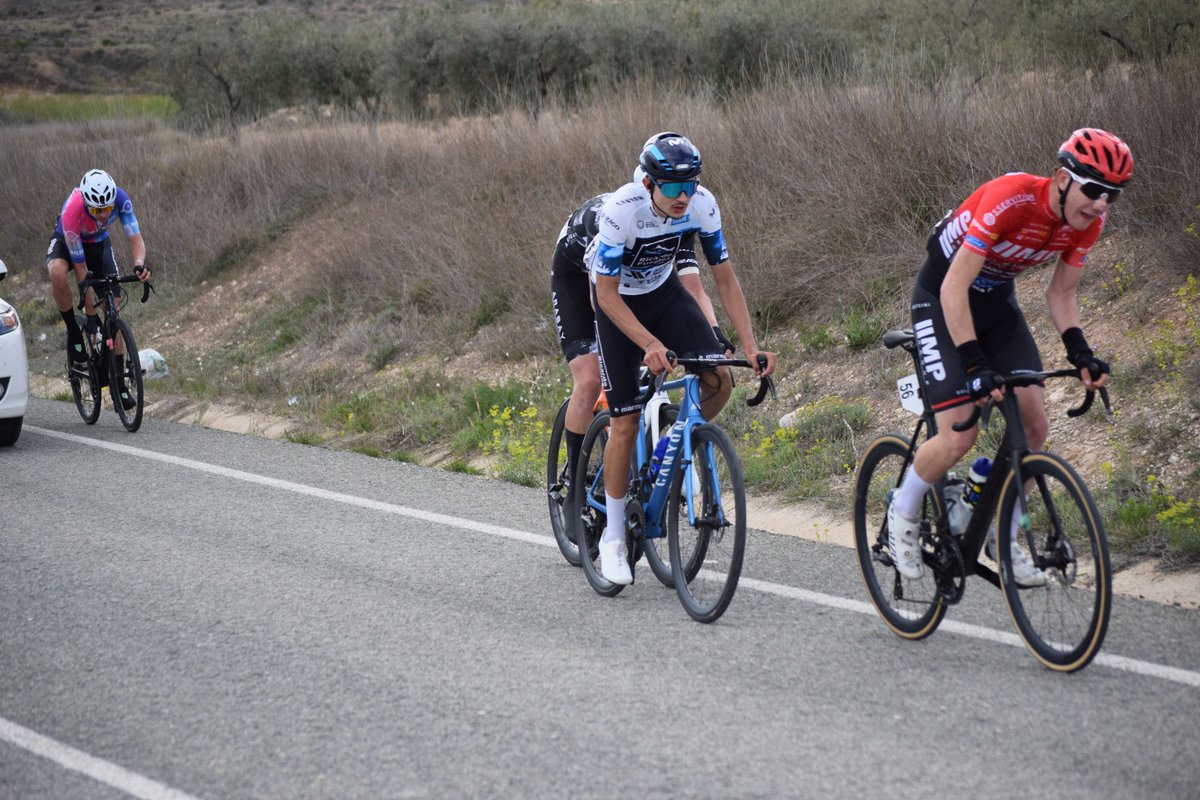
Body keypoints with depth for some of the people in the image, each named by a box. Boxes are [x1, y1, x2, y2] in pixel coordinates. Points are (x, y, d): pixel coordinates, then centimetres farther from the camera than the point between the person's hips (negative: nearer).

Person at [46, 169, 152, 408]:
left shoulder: (120, 199, -32)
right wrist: (90, 310, -30)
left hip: (99, 243, 3)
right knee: (57, 272, -39)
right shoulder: (72, 213, -39)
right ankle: (73, 332, -15)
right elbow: (80, 266, -33)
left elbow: (135, 238, -28)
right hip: (66, 242, -3)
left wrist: (139, 264, -51)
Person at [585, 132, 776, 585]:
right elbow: (607, 294, -27)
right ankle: (613, 538, 6)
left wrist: (751, 346, -21)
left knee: (719, 380, -20)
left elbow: (725, 278, -12)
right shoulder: (623, 210, -34)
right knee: (626, 423, -8)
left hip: (664, 292, 4)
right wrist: (650, 345, -39)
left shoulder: (702, 205, -22)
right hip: (617, 301, -4)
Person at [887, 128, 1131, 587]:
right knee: (960, 436, -16)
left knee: (1034, 425, -6)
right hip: (942, 300, -6)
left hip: (997, 302, 7)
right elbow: (955, 287, -34)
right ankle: (903, 512, 12)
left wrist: (1081, 354, -16)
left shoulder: (1088, 222, -13)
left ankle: (1006, 537, 12)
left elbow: (1060, 294, 0)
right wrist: (975, 366, -40)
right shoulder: (1011, 200, -34)